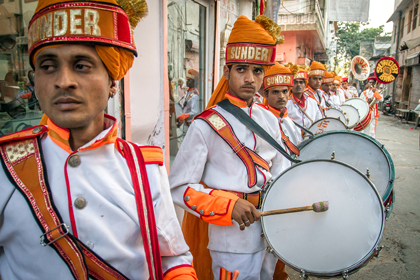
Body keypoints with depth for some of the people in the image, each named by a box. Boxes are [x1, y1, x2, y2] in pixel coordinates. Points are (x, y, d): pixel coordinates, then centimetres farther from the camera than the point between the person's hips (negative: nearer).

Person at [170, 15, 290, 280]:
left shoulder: (270, 120, 4)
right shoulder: (206, 125, -15)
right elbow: (179, 187, -16)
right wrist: (230, 205, -25)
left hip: (271, 236, 6)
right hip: (233, 242, -6)